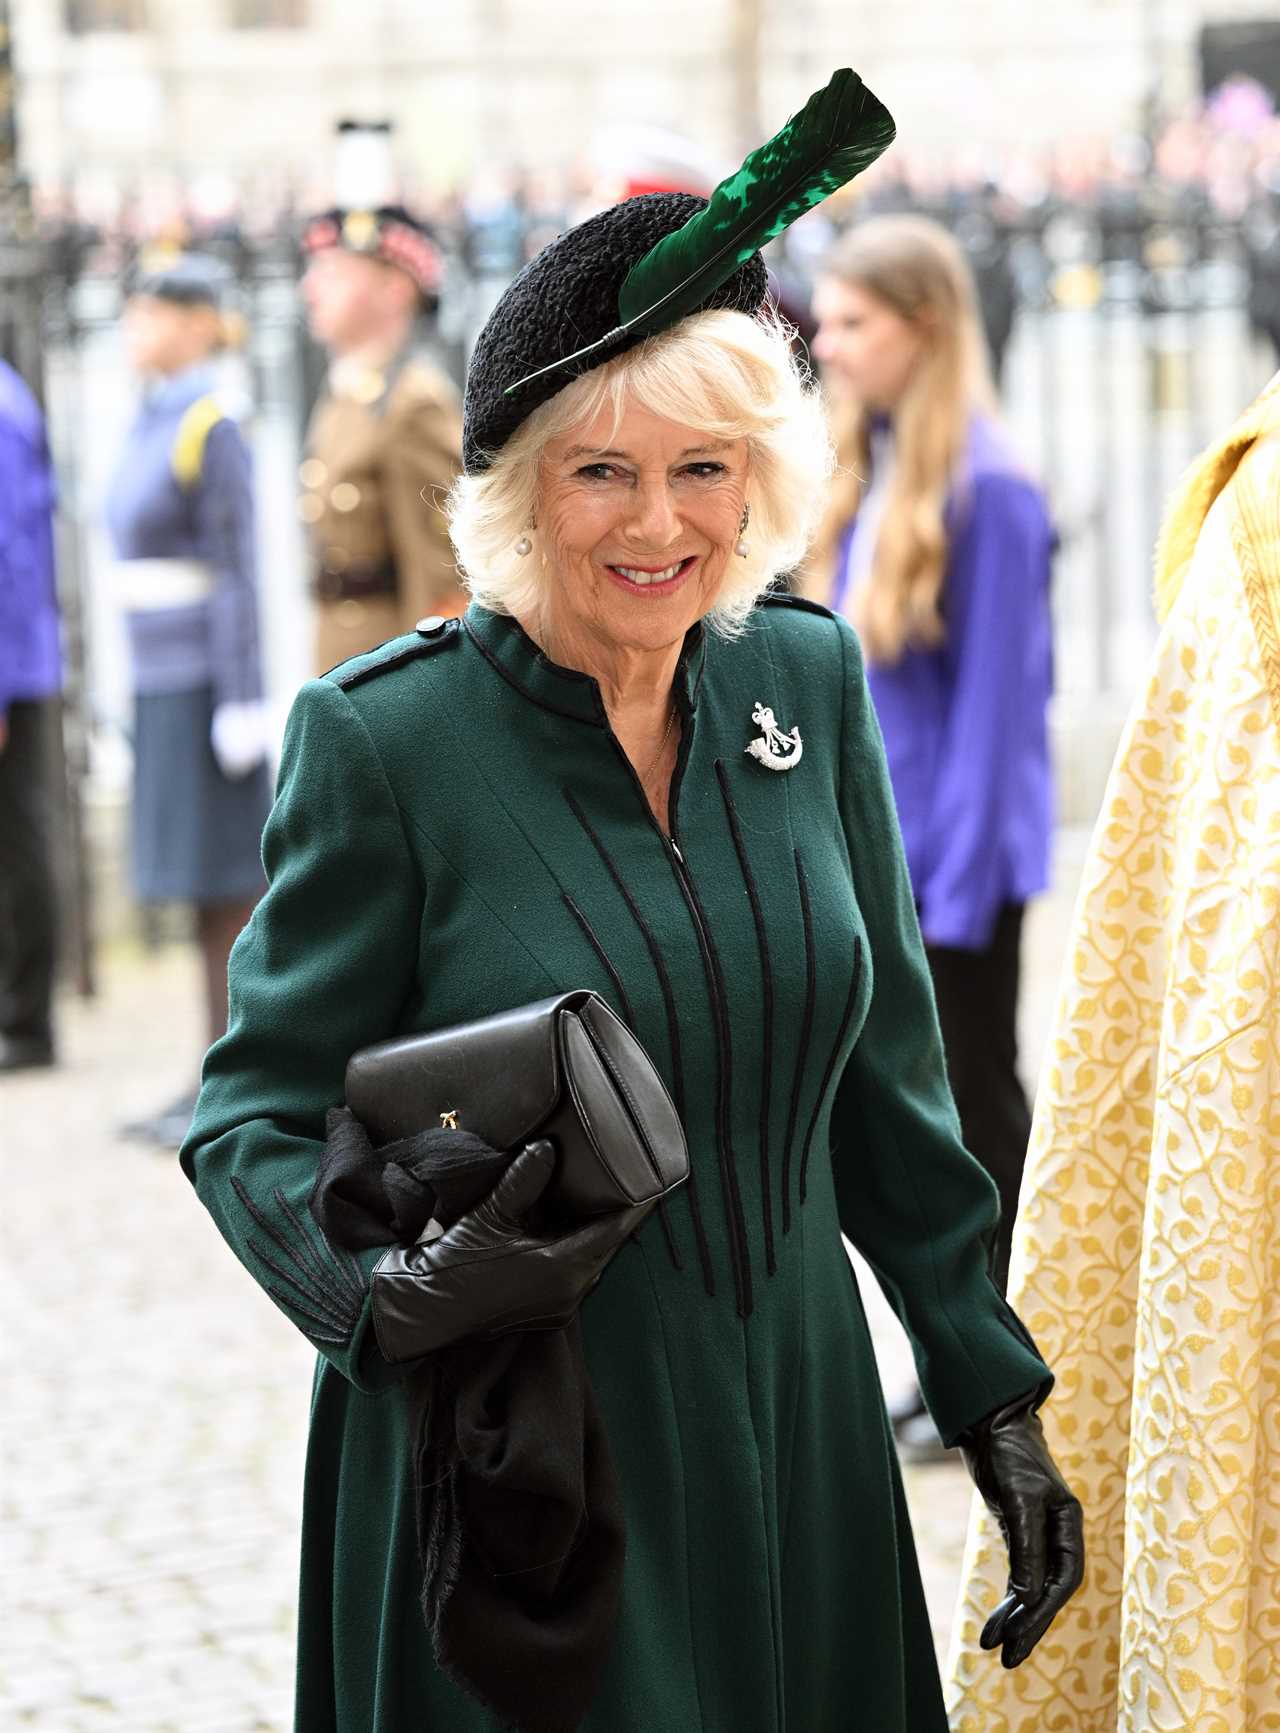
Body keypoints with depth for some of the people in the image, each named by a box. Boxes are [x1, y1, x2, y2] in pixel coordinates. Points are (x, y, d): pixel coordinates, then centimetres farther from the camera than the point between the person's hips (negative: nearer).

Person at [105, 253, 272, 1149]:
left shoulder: (213, 429, -13)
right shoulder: (156, 424, 14)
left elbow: (238, 571, -16)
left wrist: (242, 705, -18)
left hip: (204, 686, -9)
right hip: (162, 681, 9)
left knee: (226, 882, -5)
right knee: (201, 879, 11)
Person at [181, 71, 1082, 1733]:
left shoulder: (808, 679, 0)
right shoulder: (386, 736, -14)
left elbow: (883, 1072, 8)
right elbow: (256, 1114, -9)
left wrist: (994, 1397, 8)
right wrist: (393, 1293, -28)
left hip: (795, 1432, 5)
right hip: (513, 1471, -4)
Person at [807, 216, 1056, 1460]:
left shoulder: (985, 492, -16)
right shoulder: (862, 479, 8)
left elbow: (996, 699, -16)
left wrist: (957, 886, -16)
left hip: (950, 864, -8)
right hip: (867, 858, 8)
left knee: (976, 1107, 3)